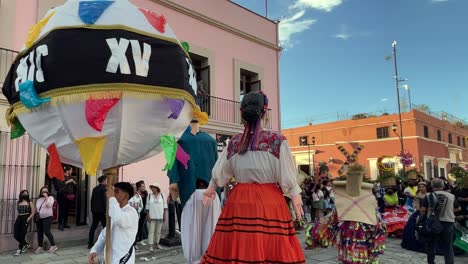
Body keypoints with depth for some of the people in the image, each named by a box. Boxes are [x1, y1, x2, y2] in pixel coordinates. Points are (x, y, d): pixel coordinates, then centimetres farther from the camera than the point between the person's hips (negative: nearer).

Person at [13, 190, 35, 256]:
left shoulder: (29, 203, 1)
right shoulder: (19, 202, 13)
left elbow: (33, 213, 0)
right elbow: (18, 212, 18)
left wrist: (28, 219, -11)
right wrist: (16, 219, 6)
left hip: (25, 219, -5)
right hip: (19, 219, 5)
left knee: (22, 235, -6)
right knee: (16, 235, -2)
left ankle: (20, 249, 9)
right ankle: (26, 244, 21)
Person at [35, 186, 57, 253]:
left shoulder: (50, 197, -2)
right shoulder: (38, 199, 14)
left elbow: (49, 205, -20)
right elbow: (36, 208, 19)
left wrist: (46, 197, -17)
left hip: (47, 217, -6)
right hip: (39, 218, 6)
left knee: (46, 232, -11)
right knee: (39, 232, 7)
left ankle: (53, 246, 0)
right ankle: (40, 247, 18)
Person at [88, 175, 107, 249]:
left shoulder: (95, 188, 11)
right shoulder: (104, 188, -12)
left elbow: (92, 199, 14)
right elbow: (104, 200, -17)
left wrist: (92, 209, 20)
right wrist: (106, 210, -13)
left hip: (95, 210, 8)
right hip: (101, 210, -8)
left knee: (93, 226, 11)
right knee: (105, 226, 1)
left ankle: (90, 243, 12)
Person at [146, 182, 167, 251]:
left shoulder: (162, 195, 3)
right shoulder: (149, 196, 2)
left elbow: (165, 207, 6)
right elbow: (147, 207, 3)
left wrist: (164, 216, 2)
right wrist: (148, 216, -3)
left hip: (160, 216, 1)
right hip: (152, 217, -1)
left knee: (158, 231, 8)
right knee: (151, 231, -4)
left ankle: (156, 244, 21)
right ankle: (151, 245, -1)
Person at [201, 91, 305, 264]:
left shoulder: (234, 142, 2)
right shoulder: (277, 140, -8)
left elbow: (220, 173, 12)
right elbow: (286, 175, -5)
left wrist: (210, 190, 28)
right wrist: (296, 197, 7)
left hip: (239, 200, 3)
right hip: (269, 200, -3)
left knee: (236, 248, 10)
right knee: (270, 249, 5)